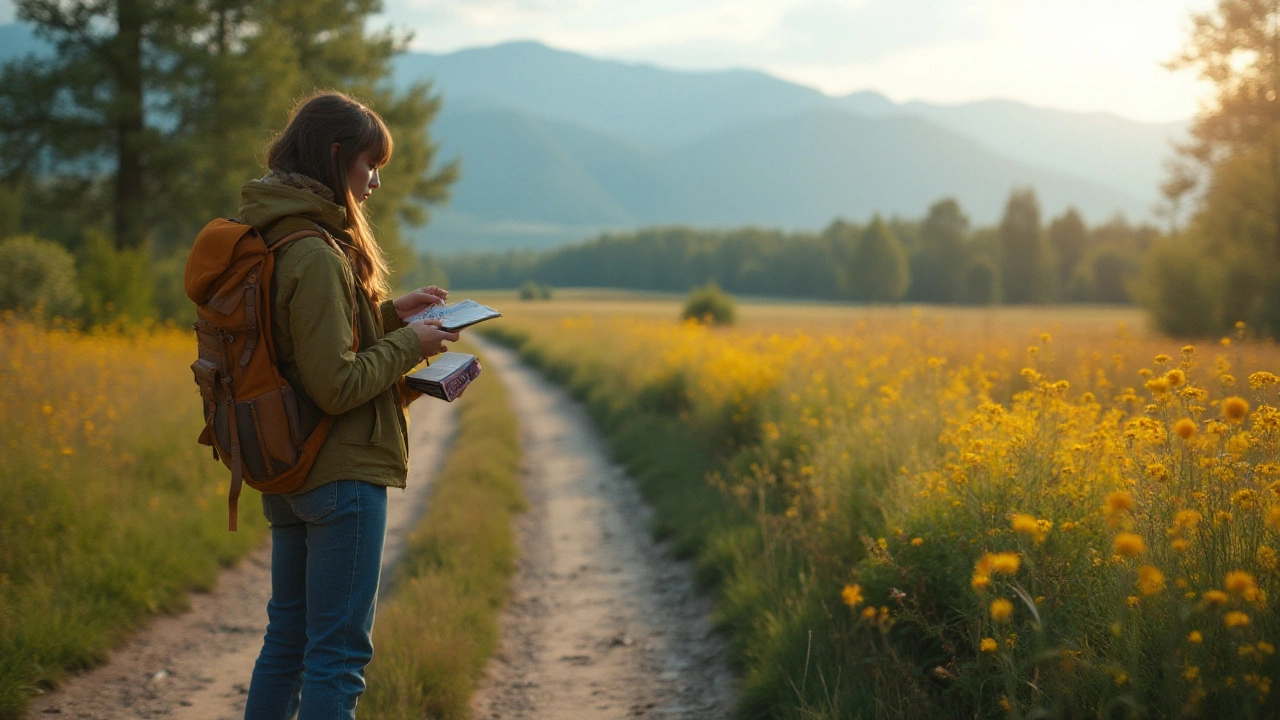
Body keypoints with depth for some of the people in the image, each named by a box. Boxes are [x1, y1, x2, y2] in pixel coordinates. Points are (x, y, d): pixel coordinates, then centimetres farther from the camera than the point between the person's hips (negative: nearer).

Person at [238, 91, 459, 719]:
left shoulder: (270, 238, 8)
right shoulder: (316, 254, -21)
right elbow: (337, 386, -22)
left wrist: (387, 314, 10)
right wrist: (408, 344, -9)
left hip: (286, 476, 10)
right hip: (340, 473, -10)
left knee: (287, 638, 19)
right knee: (338, 651, -2)